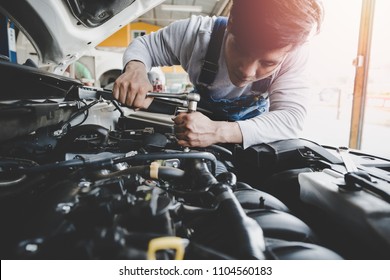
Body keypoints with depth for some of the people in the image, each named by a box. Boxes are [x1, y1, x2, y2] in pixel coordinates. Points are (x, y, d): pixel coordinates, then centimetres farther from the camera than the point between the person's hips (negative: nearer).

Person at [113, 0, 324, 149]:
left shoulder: (294, 53, -30)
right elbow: (143, 45, -13)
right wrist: (135, 70, -37)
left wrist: (218, 132, -49)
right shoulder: (196, 32, -28)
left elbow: (291, 118, -36)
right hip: (203, 115, 1)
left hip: (253, 137, 0)